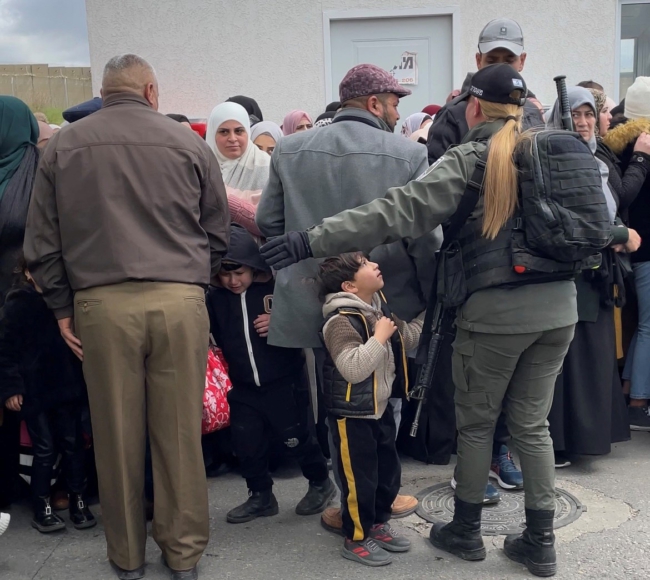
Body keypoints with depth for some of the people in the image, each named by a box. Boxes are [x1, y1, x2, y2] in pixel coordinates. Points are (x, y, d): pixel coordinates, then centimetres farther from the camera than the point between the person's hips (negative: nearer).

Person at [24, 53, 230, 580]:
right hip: (180, 300, 0)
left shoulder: (63, 147, 8)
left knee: (117, 433, 10)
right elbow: (218, 232, 10)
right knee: (180, 432, 8)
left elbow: (42, 240, 7)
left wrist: (63, 306, 13)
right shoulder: (189, 144, 6)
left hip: (101, 303, 1)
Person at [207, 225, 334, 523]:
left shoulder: (278, 288, -12)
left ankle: (321, 482, 29)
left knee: (295, 437, 4)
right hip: (244, 387, 4)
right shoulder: (215, 298, -4)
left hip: (283, 381, -4)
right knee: (245, 443, 7)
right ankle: (261, 496, 28)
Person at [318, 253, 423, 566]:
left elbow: (405, 339, 18)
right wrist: (379, 337, -28)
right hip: (351, 415, -9)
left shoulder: (378, 308, 5)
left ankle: (378, 524, 36)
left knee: (389, 471, 18)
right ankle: (356, 539, 20)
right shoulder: (340, 321, -24)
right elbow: (353, 368, -34)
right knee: (360, 478, 2)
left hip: (381, 408, 9)